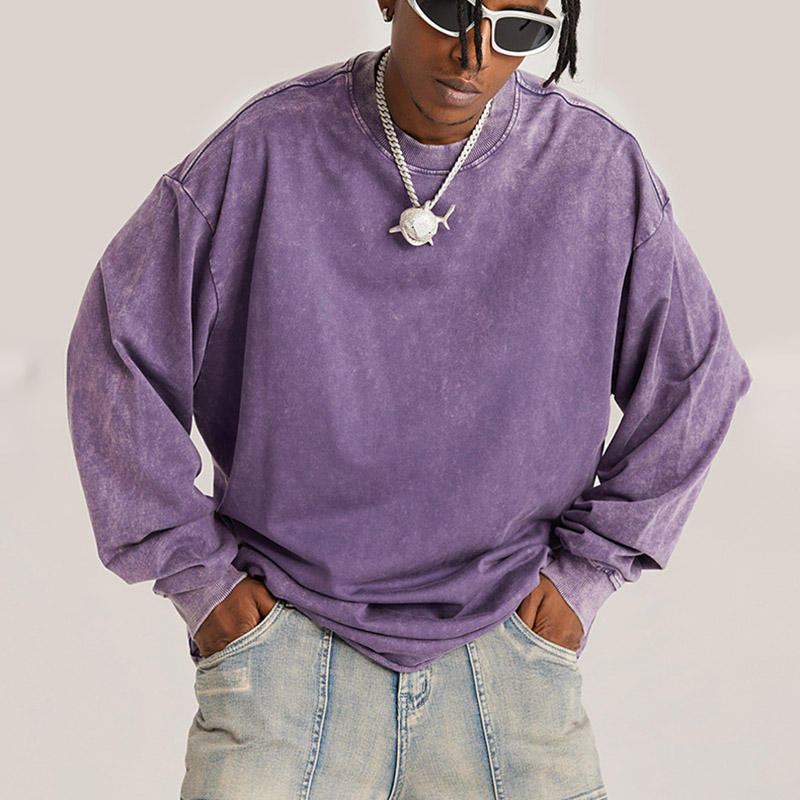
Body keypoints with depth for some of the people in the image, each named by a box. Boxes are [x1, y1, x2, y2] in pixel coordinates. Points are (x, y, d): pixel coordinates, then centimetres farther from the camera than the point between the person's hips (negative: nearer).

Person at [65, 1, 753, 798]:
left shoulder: (600, 170, -5)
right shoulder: (265, 151, -8)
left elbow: (693, 379, 9)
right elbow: (119, 345, 0)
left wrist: (584, 571, 6)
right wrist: (197, 574, 0)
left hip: (504, 643, 1)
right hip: (289, 631, -1)